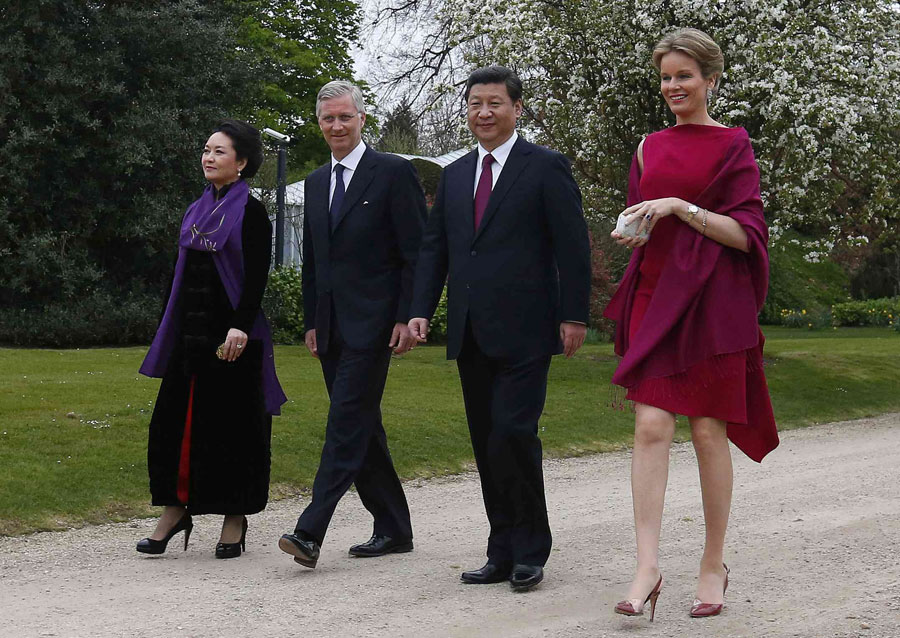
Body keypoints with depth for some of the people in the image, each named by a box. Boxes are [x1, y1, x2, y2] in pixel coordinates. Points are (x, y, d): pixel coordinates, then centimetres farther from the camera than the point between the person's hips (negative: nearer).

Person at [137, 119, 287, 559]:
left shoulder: (250, 212, -5)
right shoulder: (197, 211, 15)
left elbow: (257, 276, -12)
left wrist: (241, 326, -23)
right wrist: (174, 331, 16)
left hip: (230, 331, -7)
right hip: (190, 329, 7)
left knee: (230, 422, -2)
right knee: (173, 420, 3)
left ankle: (235, 522, 6)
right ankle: (175, 509, 12)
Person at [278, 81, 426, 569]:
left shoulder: (394, 173, -4)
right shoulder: (316, 183, 17)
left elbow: (416, 253, -7)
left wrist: (407, 317, -13)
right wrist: (311, 322, 16)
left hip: (372, 322, -7)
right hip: (332, 326, 7)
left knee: (346, 423, -12)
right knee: (361, 426, 10)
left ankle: (310, 532, -18)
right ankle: (393, 529, 18)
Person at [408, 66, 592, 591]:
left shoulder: (546, 168, -1)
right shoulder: (455, 175, 17)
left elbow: (572, 246, -5)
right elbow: (434, 247, 17)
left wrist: (574, 316, -10)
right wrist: (421, 310, 5)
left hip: (522, 331, -6)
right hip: (472, 333, 6)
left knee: (513, 434, -13)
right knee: (487, 446, 8)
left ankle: (531, 552, 0)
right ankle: (504, 554, 15)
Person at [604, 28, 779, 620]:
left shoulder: (733, 146, 2)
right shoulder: (650, 147, 15)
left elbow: (746, 234, -6)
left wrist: (683, 208, -18)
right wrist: (632, 234, -1)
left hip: (711, 300, -3)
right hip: (655, 297, 3)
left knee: (709, 431, 0)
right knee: (651, 425, -9)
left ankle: (714, 565, 12)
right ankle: (648, 567, -13)